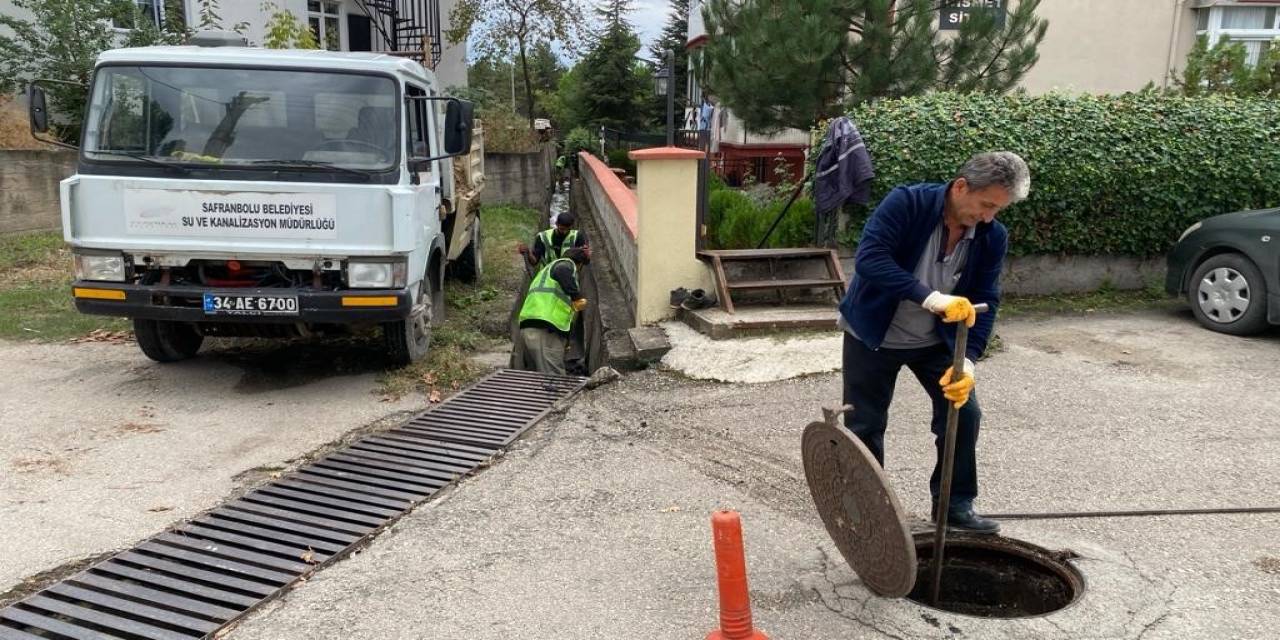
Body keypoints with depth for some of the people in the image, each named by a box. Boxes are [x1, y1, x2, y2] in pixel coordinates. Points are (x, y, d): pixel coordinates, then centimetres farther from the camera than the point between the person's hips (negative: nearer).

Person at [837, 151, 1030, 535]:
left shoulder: (993, 237, -12)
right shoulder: (906, 203, -26)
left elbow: (985, 302, -11)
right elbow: (869, 258, -37)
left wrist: (967, 360, -26)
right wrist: (931, 298, -46)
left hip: (935, 340, 4)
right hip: (873, 334, -3)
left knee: (964, 412, -1)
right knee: (865, 425, 3)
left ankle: (955, 503, 18)